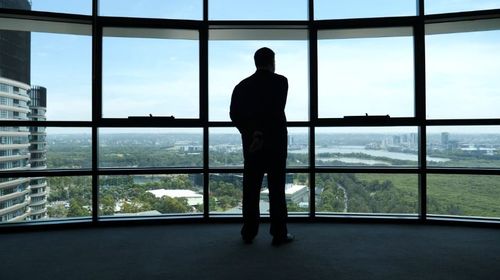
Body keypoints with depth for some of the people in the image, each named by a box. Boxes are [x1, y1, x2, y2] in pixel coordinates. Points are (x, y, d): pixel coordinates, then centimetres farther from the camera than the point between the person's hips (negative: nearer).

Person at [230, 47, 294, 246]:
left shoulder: (243, 85, 7)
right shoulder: (280, 81, -5)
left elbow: (235, 115, -2)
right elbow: (276, 112, -17)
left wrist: (251, 133, -6)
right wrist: (262, 134, -16)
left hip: (251, 144, 4)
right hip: (275, 143, -3)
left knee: (251, 189, 9)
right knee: (276, 189, 3)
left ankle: (249, 233, 16)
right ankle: (279, 234, 9)